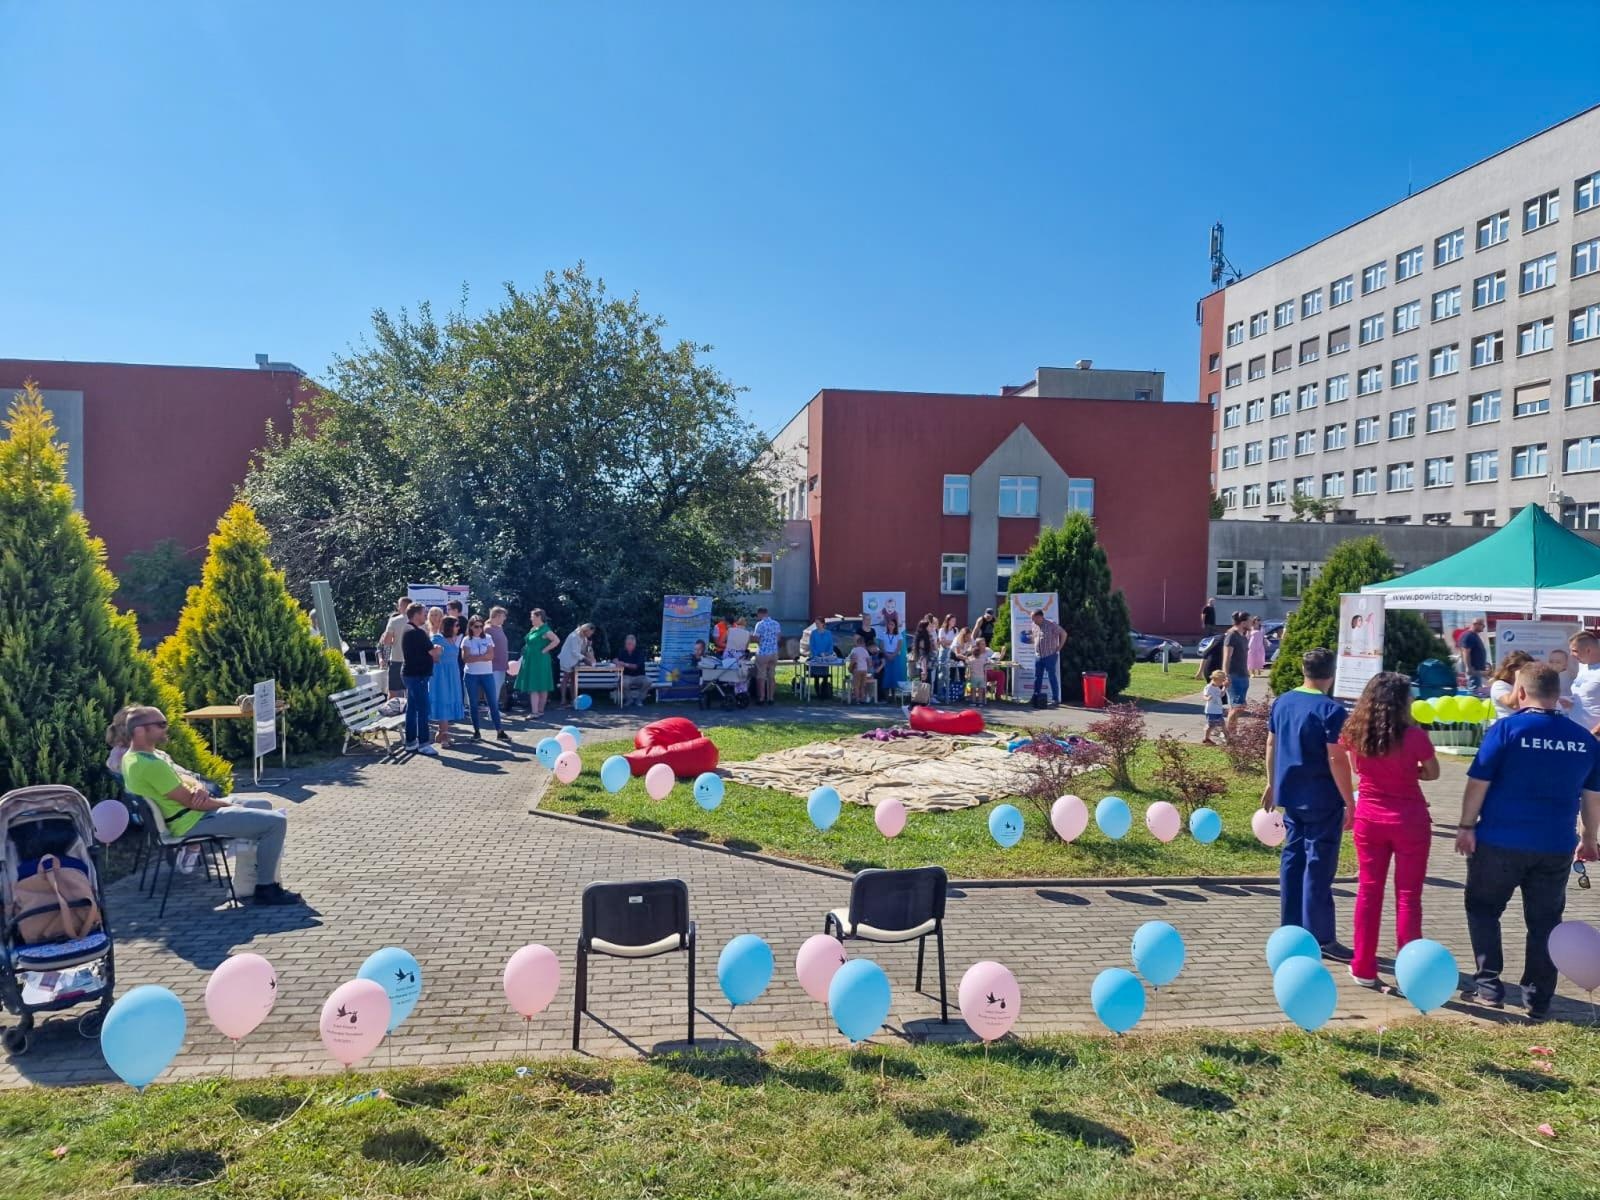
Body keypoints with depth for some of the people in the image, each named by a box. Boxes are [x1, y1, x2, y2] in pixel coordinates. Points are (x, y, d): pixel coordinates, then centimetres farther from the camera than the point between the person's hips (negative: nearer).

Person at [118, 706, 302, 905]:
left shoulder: (133, 757, 8)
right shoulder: (150, 764, -26)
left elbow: (184, 778, 13)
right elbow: (189, 801, -24)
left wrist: (200, 787, -11)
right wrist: (229, 804, -9)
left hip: (195, 811, 11)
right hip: (193, 822, -11)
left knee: (264, 805, 23)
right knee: (276, 822, -15)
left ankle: (267, 876, 25)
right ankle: (265, 889, -4)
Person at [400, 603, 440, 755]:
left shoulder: (407, 631, 14)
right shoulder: (418, 632, -17)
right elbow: (434, 652, -14)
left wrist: (431, 656, 10)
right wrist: (437, 648, 6)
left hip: (410, 673, 10)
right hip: (418, 674, -10)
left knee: (412, 708, 12)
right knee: (422, 709, -7)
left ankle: (410, 741, 17)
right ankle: (423, 743, -6)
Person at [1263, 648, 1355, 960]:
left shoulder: (1282, 702, 6)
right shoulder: (1331, 710, -16)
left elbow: (1271, 744, 13)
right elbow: (1337, 759, -18)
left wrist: (1272, 783, 23)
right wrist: (1350, 802, -12)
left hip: (1290, 795, 7)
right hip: (1322, 800, -7)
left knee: (1293, 858, 14)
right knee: (1319, 866, -1)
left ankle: (1290, 930, 21)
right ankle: (1320, 938, 6)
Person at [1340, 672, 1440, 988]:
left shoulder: (1354, 732, -6)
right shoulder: (1414, 736, -16)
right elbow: (1432, 773, 0)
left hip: (1369, 817, 3)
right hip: (1409, 820, -3)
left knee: (1368, 891, 12)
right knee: (1408, 895, 7)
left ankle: (1363, 968, 18)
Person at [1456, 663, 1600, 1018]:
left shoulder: (1506, 729, -10)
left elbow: (1478, 782, -11)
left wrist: (1466, 826, -2)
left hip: (1501, 841, -4)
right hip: (1557, 846, 4)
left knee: (1483, 910, 13)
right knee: (1544, 923, 13)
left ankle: (1489, 986, 11)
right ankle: (1538, 1000, 17)